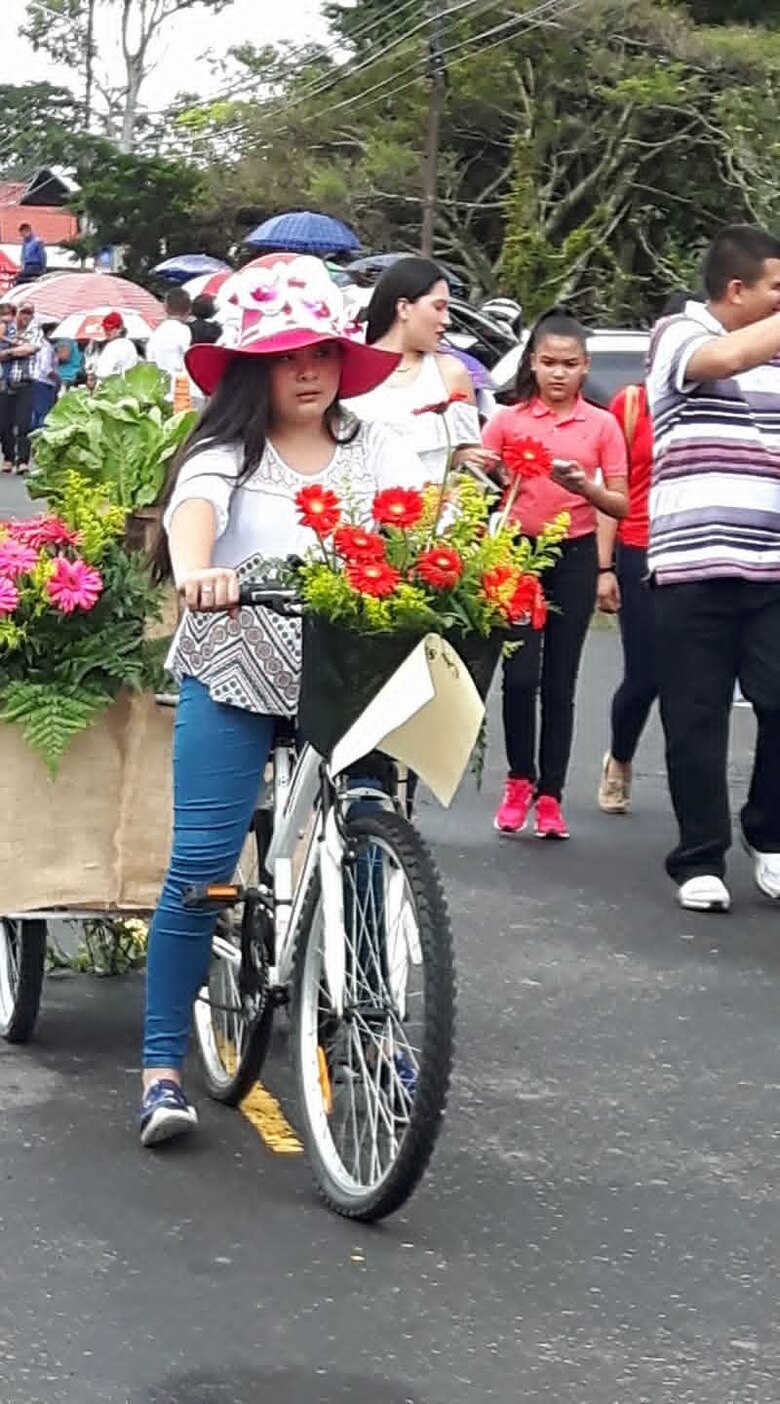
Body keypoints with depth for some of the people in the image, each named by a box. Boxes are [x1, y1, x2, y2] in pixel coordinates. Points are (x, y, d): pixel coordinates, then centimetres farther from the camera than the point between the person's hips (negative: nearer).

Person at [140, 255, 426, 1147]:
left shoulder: (377, 449, 4)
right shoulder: (227, 453, -4)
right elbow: (193, 508, -24)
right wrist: (195, 571, -47)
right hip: (235, 676, -2)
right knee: (201, 867, -7)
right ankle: (163, 1067, 0)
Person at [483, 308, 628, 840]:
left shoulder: (602, 425, 3)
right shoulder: (508, 420, 3)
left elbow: (621, 506, 1)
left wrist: (584, 486, -17)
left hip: (574, 556, 0)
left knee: (560, 680, 3)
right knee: (520, 674, -7)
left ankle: (550, 795, 9)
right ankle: (520, 781, 12)